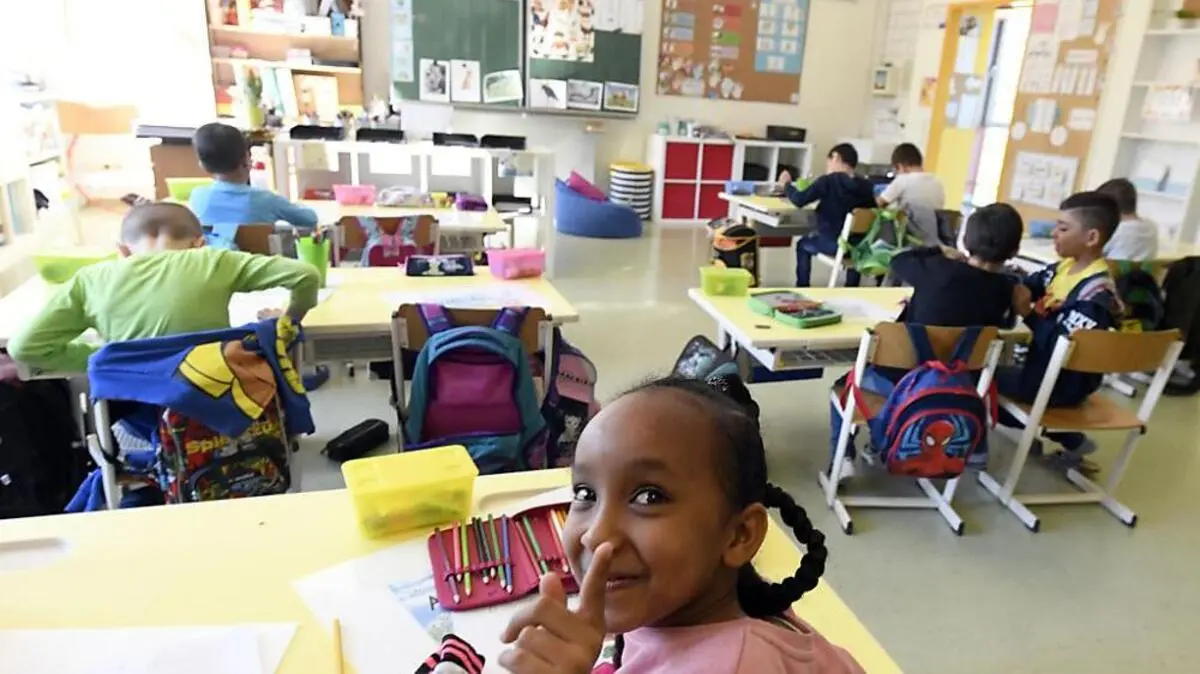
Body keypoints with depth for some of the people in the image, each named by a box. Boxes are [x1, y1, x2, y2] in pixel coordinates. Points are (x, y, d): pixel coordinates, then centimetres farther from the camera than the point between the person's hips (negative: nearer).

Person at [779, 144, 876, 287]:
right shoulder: (866, 185, 0)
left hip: (834, 244, -4)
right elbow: (871, 208, 15)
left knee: (803, 244, 27)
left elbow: (799, 200, -15)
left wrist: (787, 184, 5)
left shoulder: (828, 180, -12)